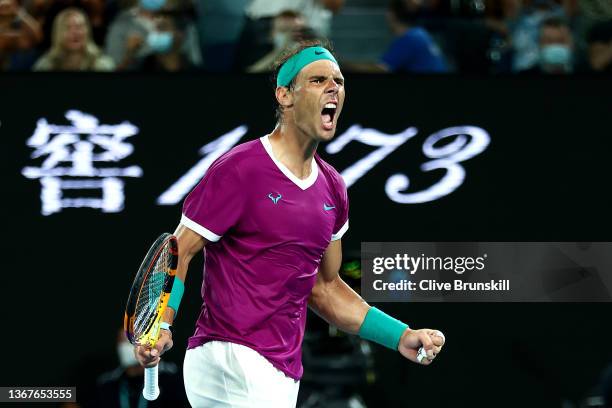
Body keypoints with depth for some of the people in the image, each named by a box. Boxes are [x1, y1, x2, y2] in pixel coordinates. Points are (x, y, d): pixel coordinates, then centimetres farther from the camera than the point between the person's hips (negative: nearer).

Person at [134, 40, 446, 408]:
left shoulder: (333, 188, 13)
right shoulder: (239, 169, -9)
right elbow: (179, 252, -10)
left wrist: (401, 337, 14)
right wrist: (161, 324, -27)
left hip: (283, 372, 8)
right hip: (231, 360, -8)